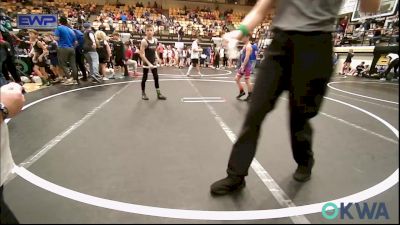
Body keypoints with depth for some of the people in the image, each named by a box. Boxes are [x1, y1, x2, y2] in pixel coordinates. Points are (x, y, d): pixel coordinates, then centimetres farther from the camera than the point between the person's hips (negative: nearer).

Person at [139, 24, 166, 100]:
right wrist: (148, 63, -24)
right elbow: (142, 54, -18)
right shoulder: (144, 41, -15)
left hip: (153, 62, 6)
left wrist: (157, 58, 0)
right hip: (146, 62, -6)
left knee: (156, 77, 8)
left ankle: (158, 94, 16)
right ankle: (143, 93, 18)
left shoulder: (155, 40, 4)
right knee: (145, 78, 4)